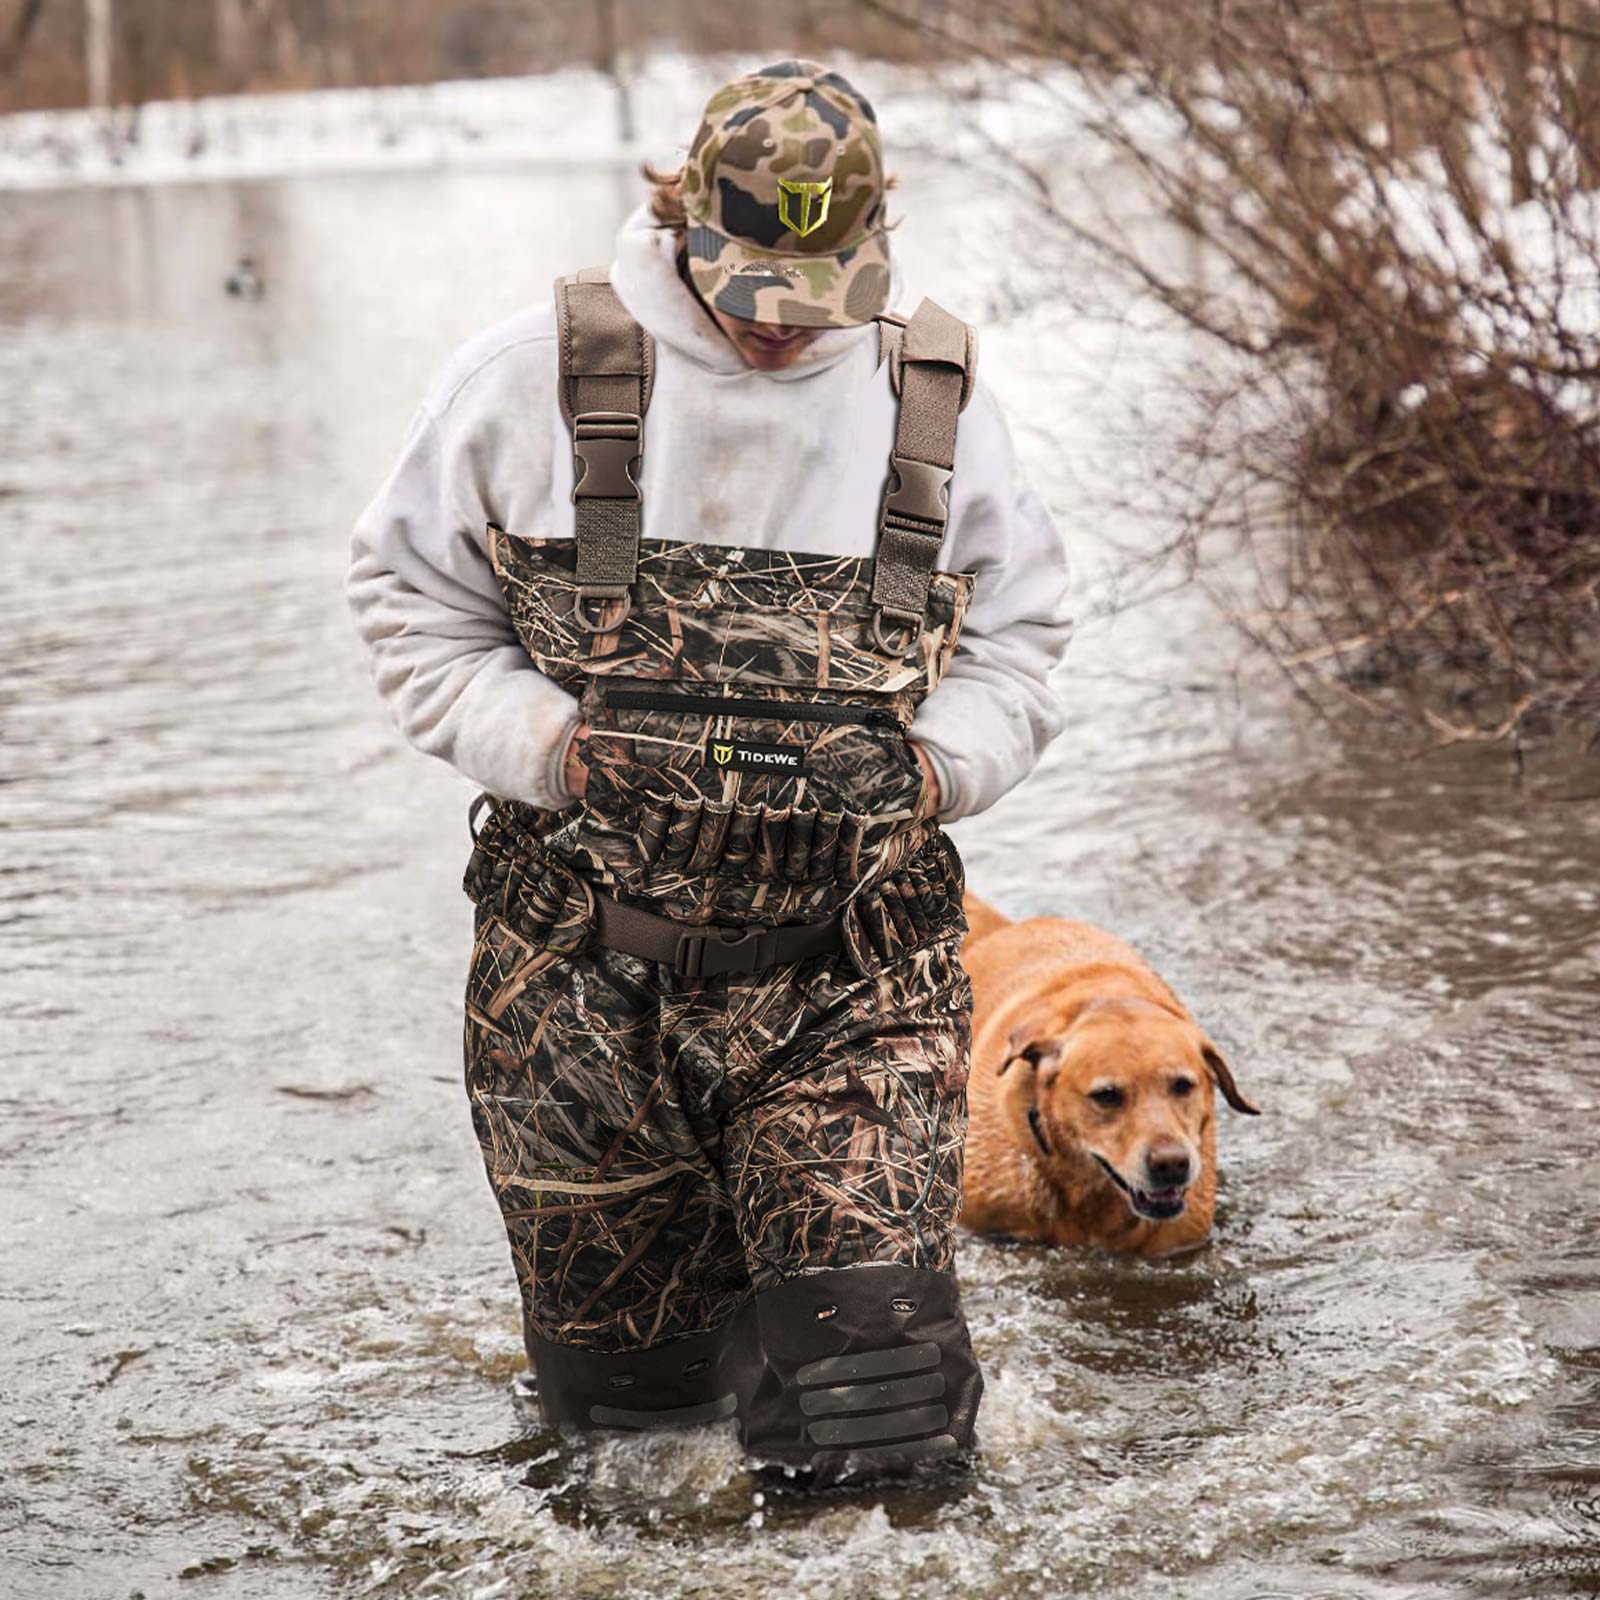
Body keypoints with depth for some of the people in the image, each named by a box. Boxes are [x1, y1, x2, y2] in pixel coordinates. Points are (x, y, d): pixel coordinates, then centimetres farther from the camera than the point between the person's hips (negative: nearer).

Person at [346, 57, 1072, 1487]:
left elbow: (1015, 641, 13)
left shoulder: (936, 402, 3)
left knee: (866, 1398, -10)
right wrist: (554, 748, -12)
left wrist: (929, 767, -7)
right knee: (617, 1386, 11)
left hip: (852, 970, 0)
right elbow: (413, 602, 4)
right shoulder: (536, 379, -4)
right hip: (584, 964, 0)